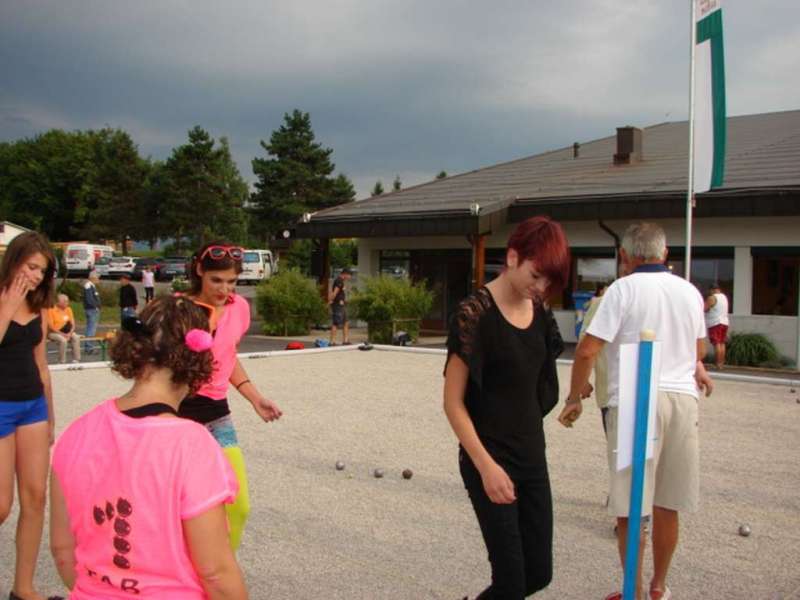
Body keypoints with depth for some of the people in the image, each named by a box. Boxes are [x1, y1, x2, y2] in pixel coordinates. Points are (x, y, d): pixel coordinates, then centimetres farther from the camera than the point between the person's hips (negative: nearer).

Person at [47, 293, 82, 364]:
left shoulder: (68, 309, 8)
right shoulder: (51, 310, -9)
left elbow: (73, 324, 7)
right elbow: (50, 326, -13)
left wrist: (70, 333, -13)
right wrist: (62, 334, -20)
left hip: (67, 332, 5)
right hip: (54, 333, -5)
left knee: (76, 338, -24)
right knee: (63, 340, -35)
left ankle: (76, 360, -24)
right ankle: (62, 362, -26)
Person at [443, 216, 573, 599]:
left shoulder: (540, 313, 5)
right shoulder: (476, 313, -16)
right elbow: (452, 402, -15)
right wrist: (486, 466, -19)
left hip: (532, 456, 7)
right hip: (489, 458, -7)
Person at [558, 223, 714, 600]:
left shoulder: (623, 289, -6)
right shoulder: (689, 291, 11)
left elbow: (587, 350, -12)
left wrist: (575, 398, 0)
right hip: (683, 398, 6)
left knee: (630, 509, 4)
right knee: (666, 505, 15)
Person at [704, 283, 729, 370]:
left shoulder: (712, 298, -12)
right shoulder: (724, 297, 15)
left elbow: (704, 309, -13)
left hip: (715, 323, -8)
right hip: (724, 322, 8)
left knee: (716, 343, -9)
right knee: (722, 343, 9)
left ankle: (718, 364, -12)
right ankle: (722, 363, 9)